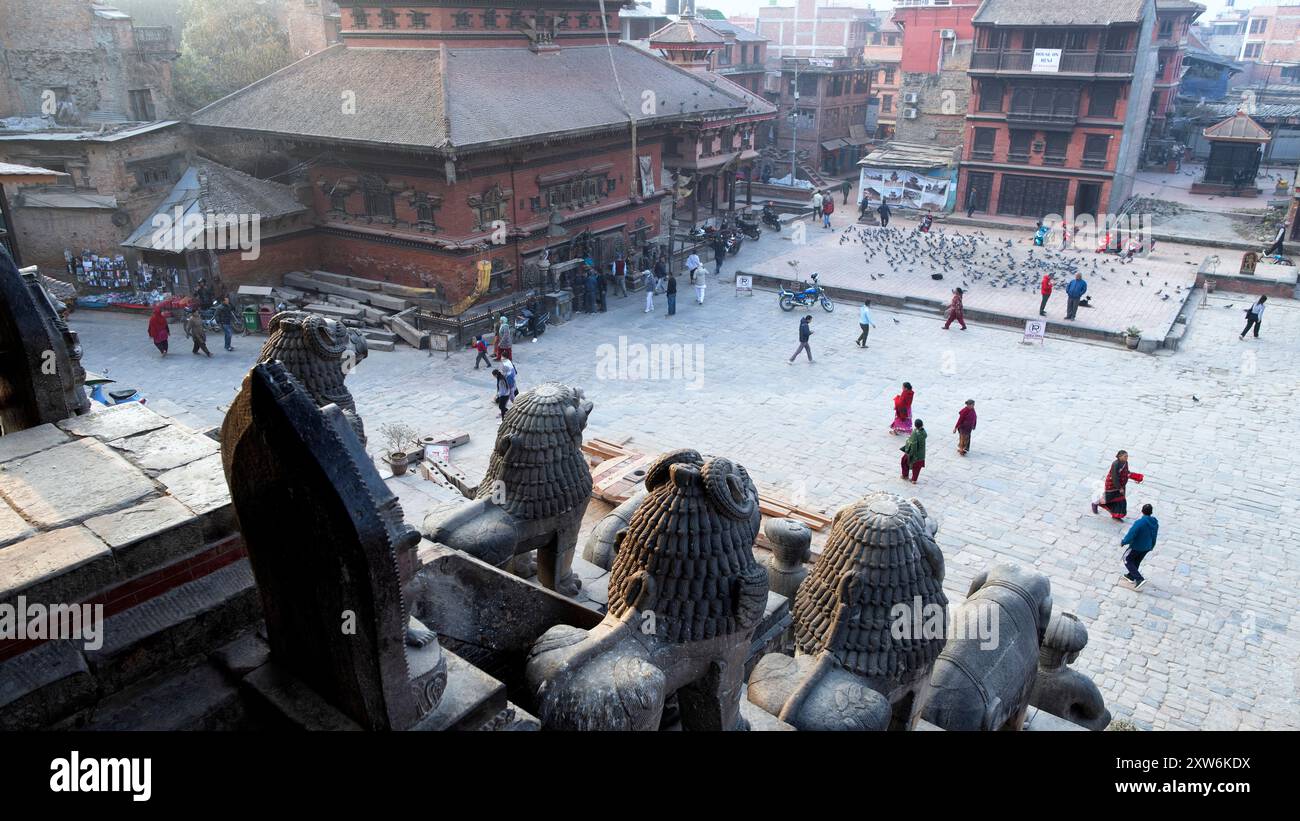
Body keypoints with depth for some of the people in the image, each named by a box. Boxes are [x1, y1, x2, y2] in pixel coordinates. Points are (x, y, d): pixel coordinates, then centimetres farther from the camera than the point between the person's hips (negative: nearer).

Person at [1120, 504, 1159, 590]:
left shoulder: (1139, 523, -32)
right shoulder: (1155, 522, -8)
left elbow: (1131, 535, -26)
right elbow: (1154, 536, 7)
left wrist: (1123, 542, -9)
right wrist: (1152, 545, 23)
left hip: (1136, 547, -7)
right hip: (1147, 547, 7)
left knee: (1127, 560, 12)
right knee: (1136, 561, 26)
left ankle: (1139, 579, 1)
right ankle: (1130, 576, 44)